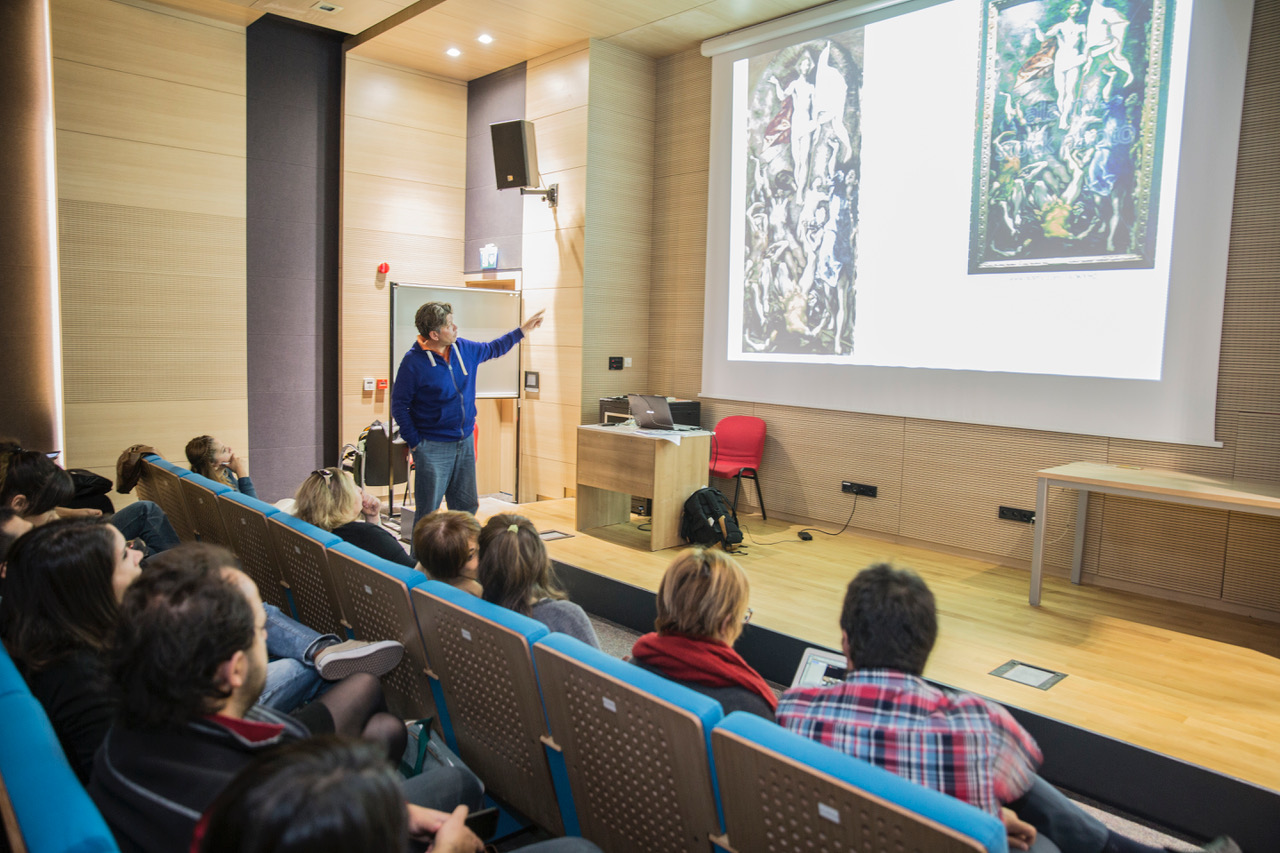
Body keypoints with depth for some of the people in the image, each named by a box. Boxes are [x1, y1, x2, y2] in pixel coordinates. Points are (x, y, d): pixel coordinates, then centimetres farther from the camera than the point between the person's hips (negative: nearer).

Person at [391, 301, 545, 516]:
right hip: (433, 448, -6)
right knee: (428, 514, -1)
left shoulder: (464, 348, 4)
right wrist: (414, 442, -11)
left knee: (467, 507, 14)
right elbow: (399, 406, -9)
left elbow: (491, 349, 25)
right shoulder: (413, 362, -13)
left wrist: (522, 330, 26)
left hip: (465, 442, 6)